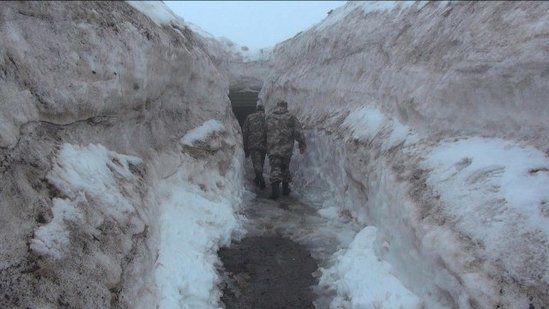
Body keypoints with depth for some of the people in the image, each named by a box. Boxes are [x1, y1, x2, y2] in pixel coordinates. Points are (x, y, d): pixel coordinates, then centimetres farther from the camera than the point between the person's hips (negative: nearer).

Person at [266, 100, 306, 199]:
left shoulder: (269, 117, 5)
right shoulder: (291, 117, -1)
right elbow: (298, 131, -8)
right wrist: (302, 144, -4)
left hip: (272, 149, 0)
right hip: (286, 148, 0)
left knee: (275, 168, -1)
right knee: (285, 167, 17)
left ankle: (275, 187, -21)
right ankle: (285, 188, 23)